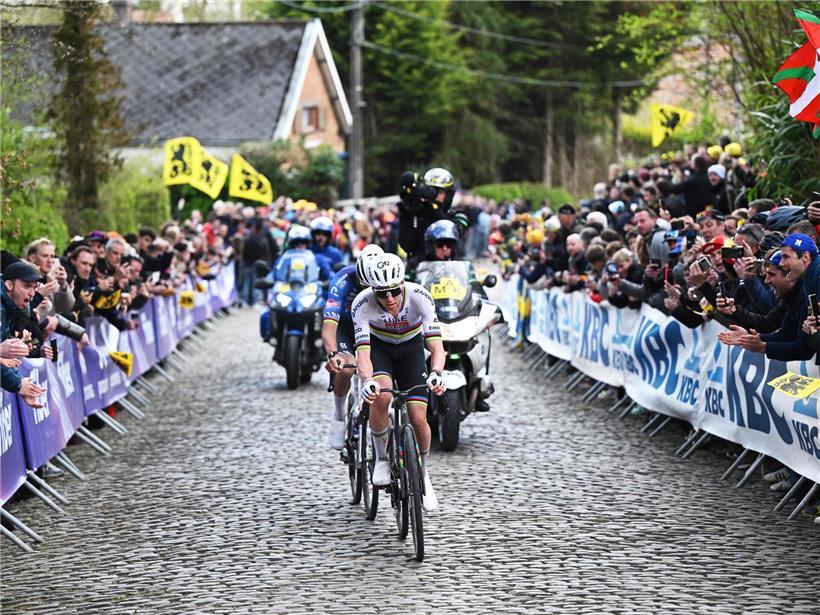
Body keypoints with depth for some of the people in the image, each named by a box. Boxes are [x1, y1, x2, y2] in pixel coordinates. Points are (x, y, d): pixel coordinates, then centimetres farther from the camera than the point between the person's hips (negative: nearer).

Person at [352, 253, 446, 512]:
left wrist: (436, 374, -57)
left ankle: (423, 474, 18)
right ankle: (381, 458, -7)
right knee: (380, 397, -31)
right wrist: (367, 381, -58)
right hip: (379, 347, -1)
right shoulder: (363, 303, -33)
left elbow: (436, 345, -37)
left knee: (418, 419, -9)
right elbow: (363, 351, -38)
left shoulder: (419, 296, -33)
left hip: (410, 348, 1)